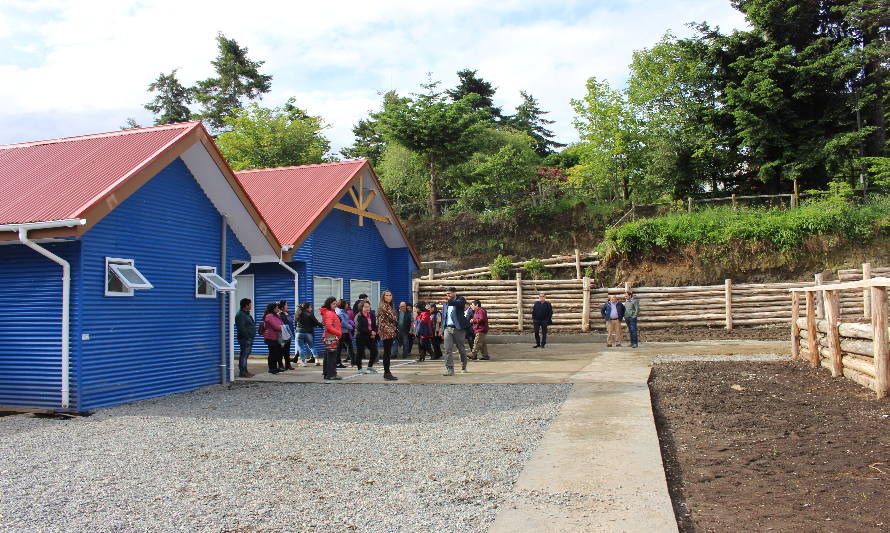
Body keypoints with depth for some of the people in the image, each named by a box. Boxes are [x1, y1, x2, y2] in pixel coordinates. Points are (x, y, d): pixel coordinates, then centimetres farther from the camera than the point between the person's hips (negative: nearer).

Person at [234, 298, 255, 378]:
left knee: (245, 355, 15)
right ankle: (242, 372, -5)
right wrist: (247, 336, -20)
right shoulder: (240, 315, -14)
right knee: (244, 355, -8)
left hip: (249, 339, 10)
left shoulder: (247, 314, 19)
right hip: (245, 339, -10)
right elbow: (241, 328, -21)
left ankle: (244, 371, 21)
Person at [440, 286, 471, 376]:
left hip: (458, 328, -4)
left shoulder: (461, 299, 2)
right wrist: (442, 330, 15)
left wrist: (448, 301, -39)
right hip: (447, 328, 4)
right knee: (448, 350, -9)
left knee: (461, 349, 8)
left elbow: (458, 303, -23)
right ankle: (449, 369, -12)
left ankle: (463, 367, 27)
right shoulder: (445, 304, 19)